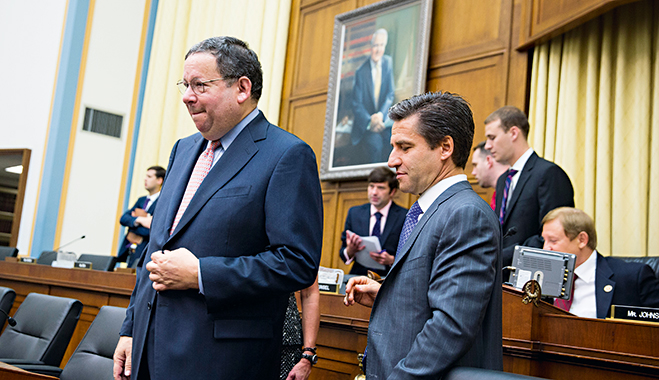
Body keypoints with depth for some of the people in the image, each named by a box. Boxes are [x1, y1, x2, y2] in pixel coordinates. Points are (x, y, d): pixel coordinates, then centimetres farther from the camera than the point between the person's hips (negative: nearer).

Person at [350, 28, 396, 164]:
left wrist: (381, 114, -15)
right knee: (375, 143, -30)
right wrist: (370, 121, -23)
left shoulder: (388, 63, 4)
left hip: (383, 120, 3)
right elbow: (357, 105, -6)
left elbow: (390, 94, 3)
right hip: (365, 124, -2)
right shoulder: (361, 72, -4)